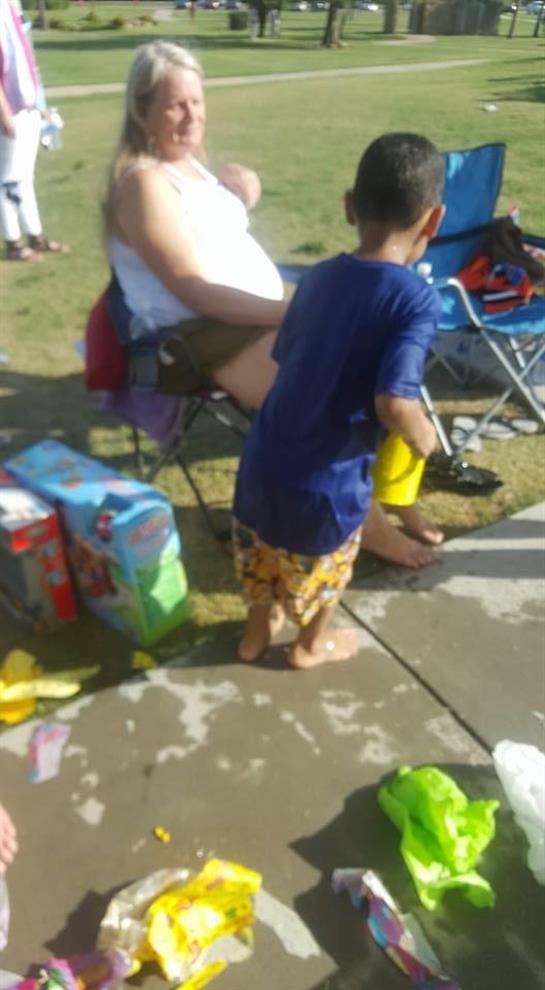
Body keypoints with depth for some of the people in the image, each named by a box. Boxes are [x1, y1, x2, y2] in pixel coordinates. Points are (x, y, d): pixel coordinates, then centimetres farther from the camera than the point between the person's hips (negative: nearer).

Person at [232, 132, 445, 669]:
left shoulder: (318, 277, 1)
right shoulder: (416, 298, -17)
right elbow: (394, 404, -28)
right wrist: (423, 436, -7)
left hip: (264, 459, 5)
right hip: (324, 481, -5)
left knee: (263, 557, 30)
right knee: (325, 567, 26)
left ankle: (256, 630, 54)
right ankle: (311, 643, 51)